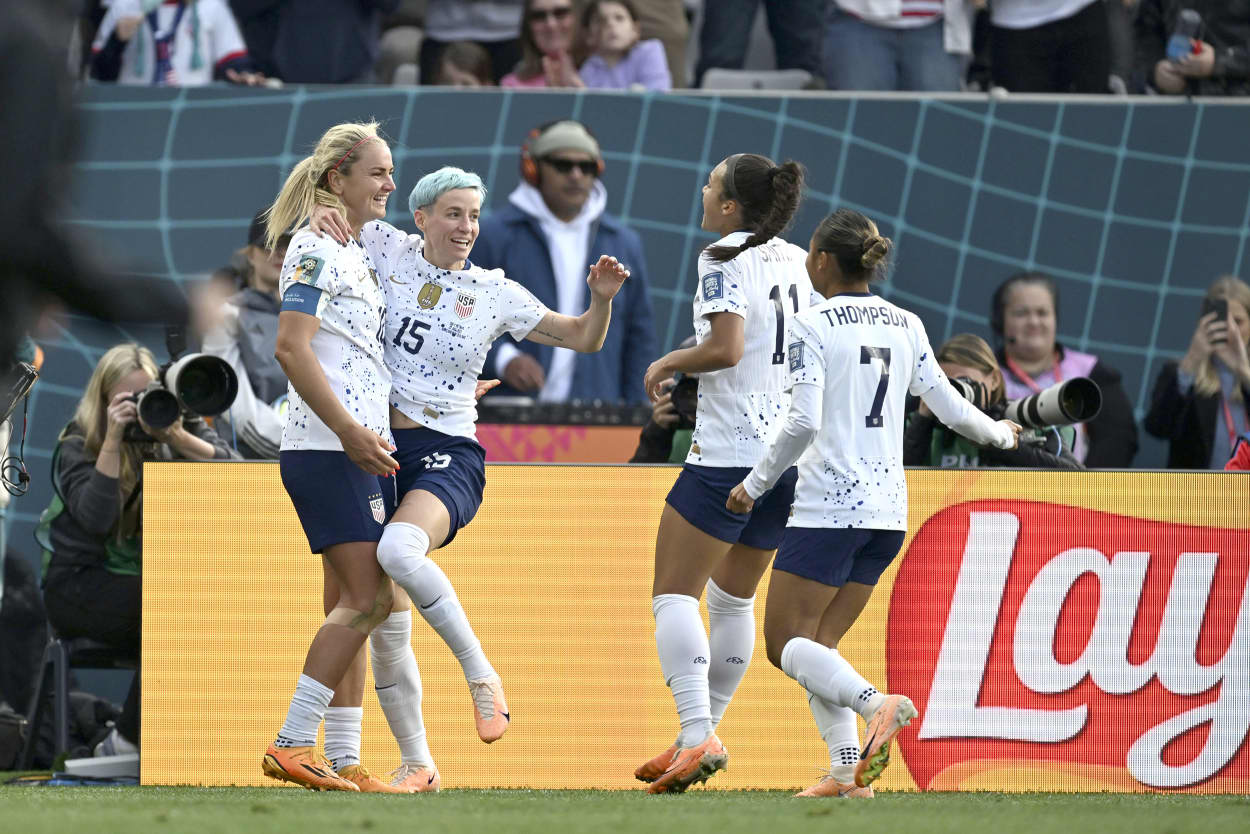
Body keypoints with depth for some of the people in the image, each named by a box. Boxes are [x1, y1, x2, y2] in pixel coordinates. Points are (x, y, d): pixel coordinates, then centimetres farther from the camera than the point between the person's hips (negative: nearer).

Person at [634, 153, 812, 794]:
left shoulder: (724, 258, -9)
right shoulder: (797, 261, 12)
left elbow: (725, 348, -22)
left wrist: (667, 363, -5)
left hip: (727, 453, -8)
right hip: (789, 451, 8)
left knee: (675, 593, -6)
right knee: (733, 598, 19)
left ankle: (696, 736, -21)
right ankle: (703, 733, 24)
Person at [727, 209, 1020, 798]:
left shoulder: (813, 325, -9)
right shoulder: (905, 325, 9)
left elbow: (803, 423, -18)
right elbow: (948, 406, 11)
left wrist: (755, 485, -7)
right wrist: (1000, 434, 31)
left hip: (829, 506, -7)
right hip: (888, 510, 7)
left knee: (786, 644, -1)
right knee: (819, 645, 14)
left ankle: (876, 703, -26)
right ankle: (847, 773, 0)